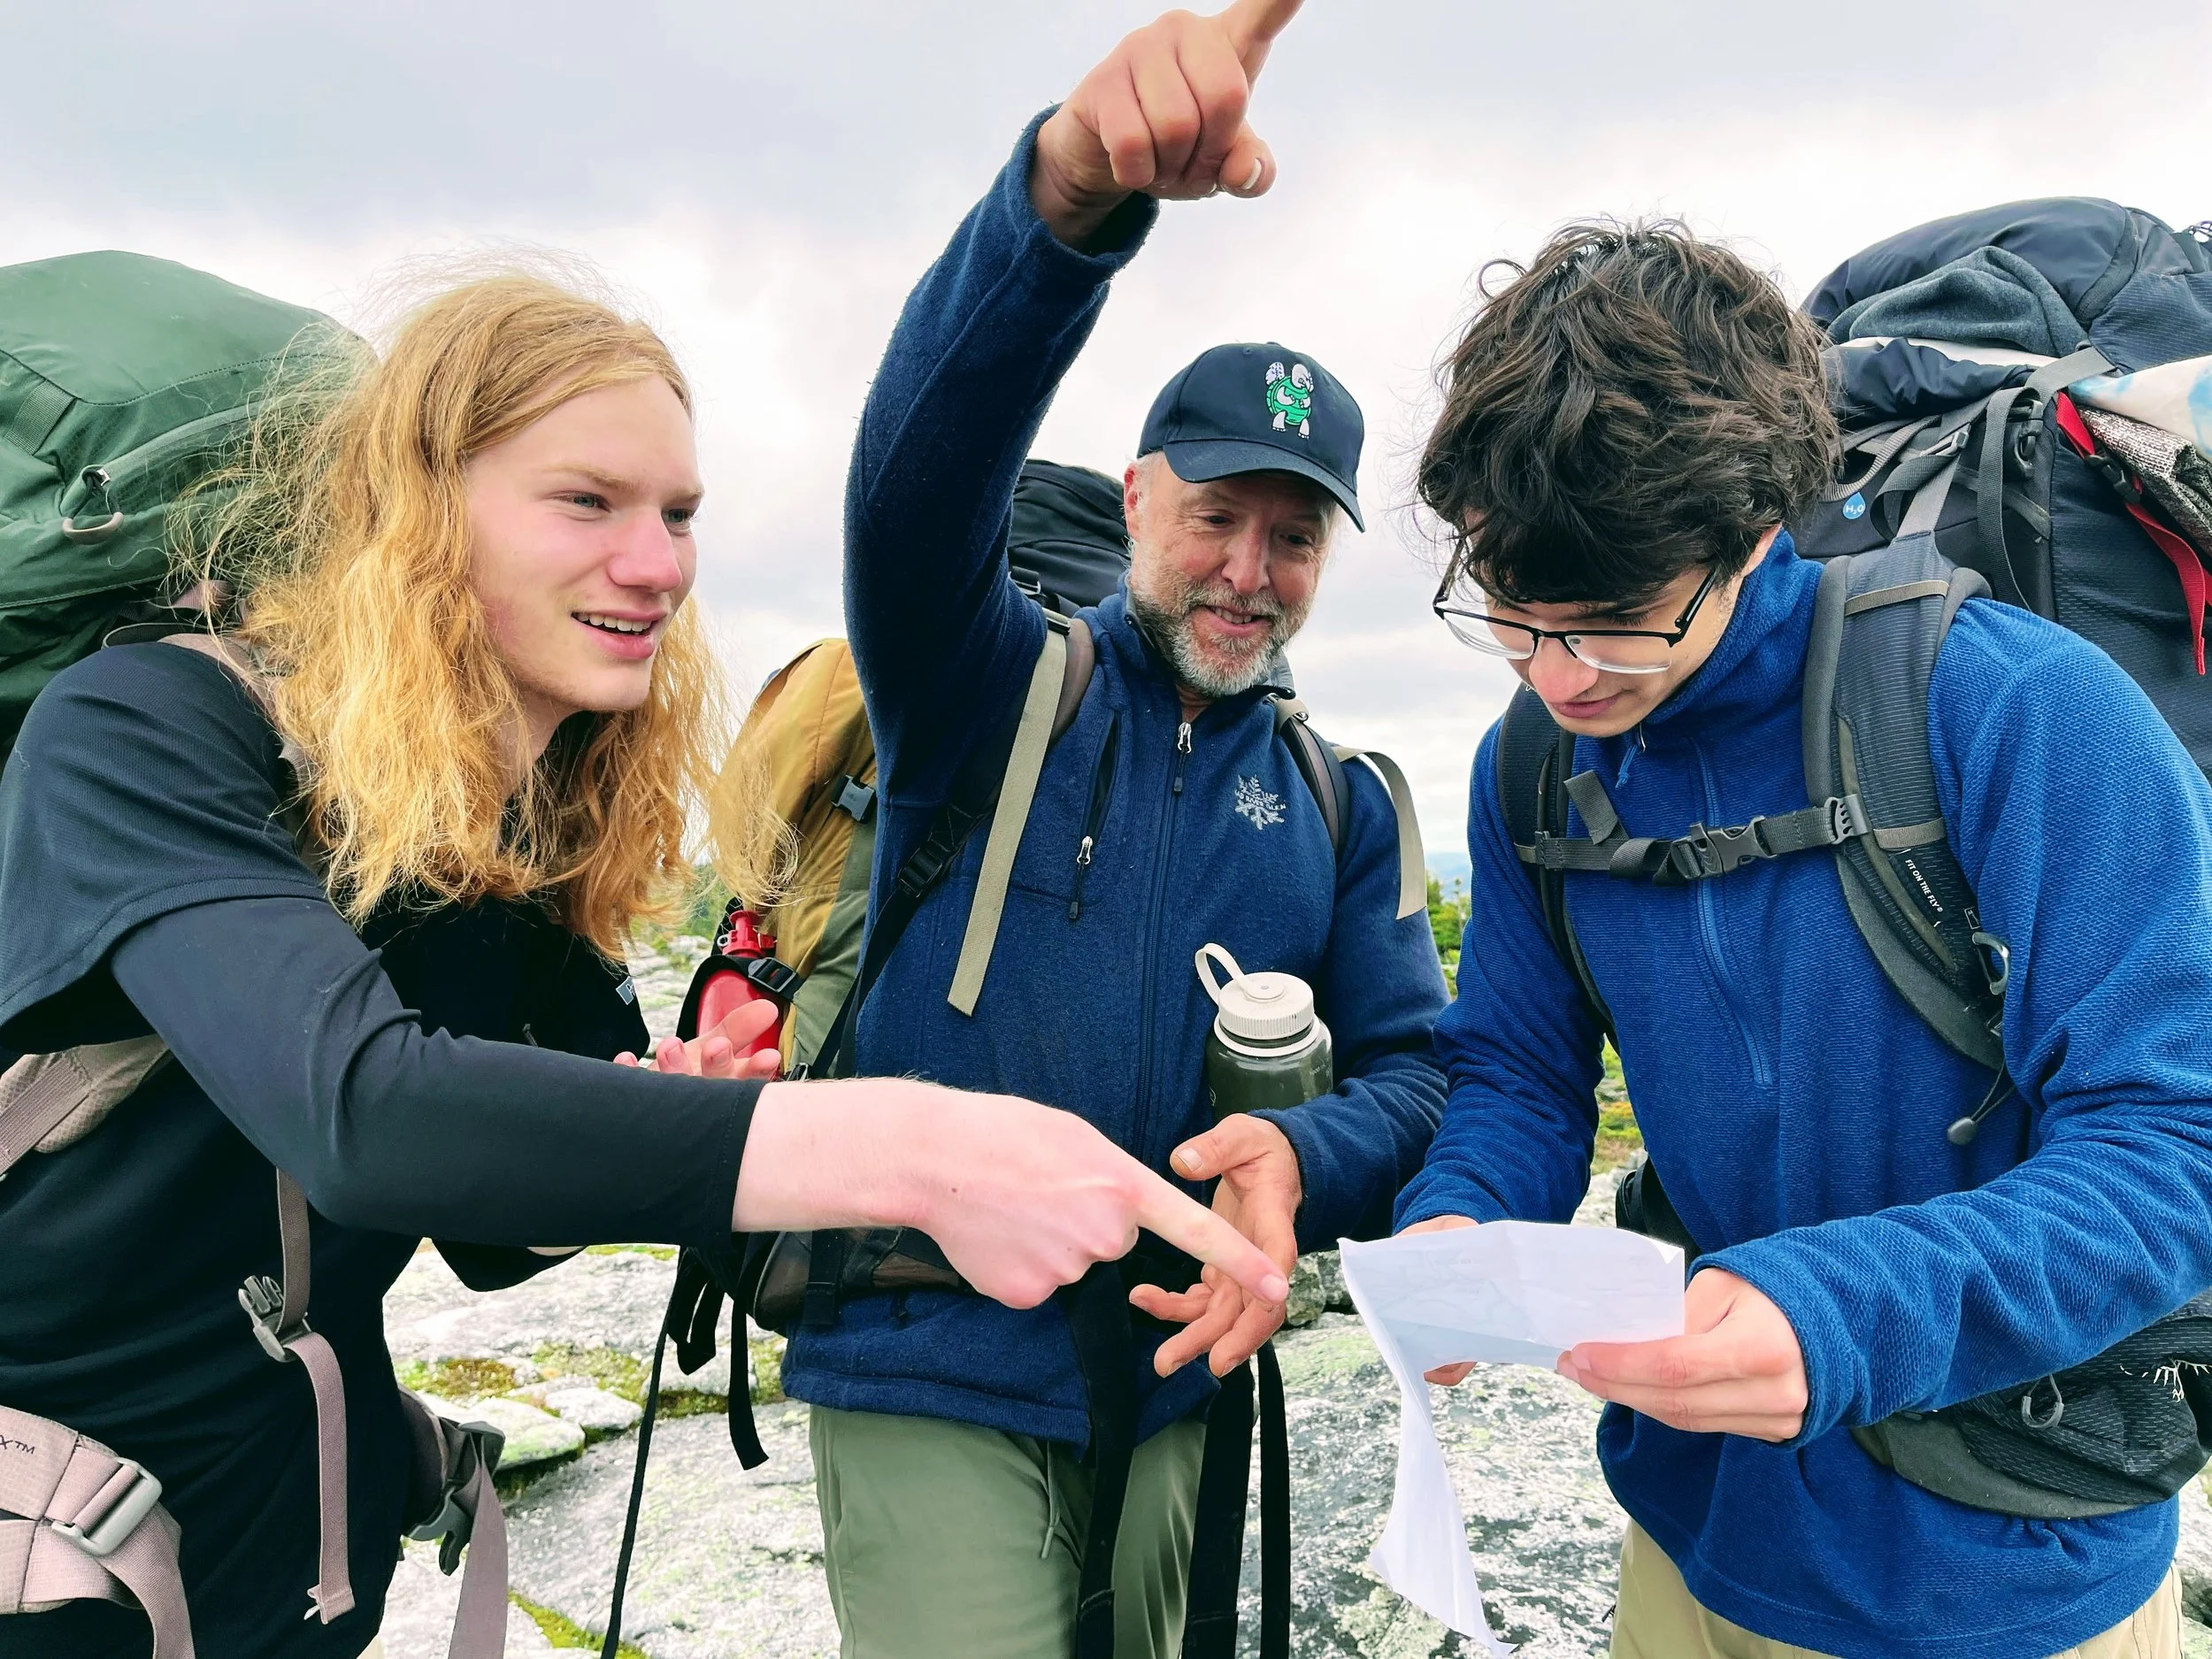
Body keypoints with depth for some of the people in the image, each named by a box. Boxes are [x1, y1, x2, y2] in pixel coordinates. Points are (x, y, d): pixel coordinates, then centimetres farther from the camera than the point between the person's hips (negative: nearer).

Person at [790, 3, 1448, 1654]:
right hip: (930, 1372, -4)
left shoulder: (1342, 803, 7)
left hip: (1178, 1377, 5)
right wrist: (1075, 188, -41)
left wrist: (1304, 1158, -22)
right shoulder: (994, 686, -4)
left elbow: (1414, 1067, 2)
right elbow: (922, 463, -24)